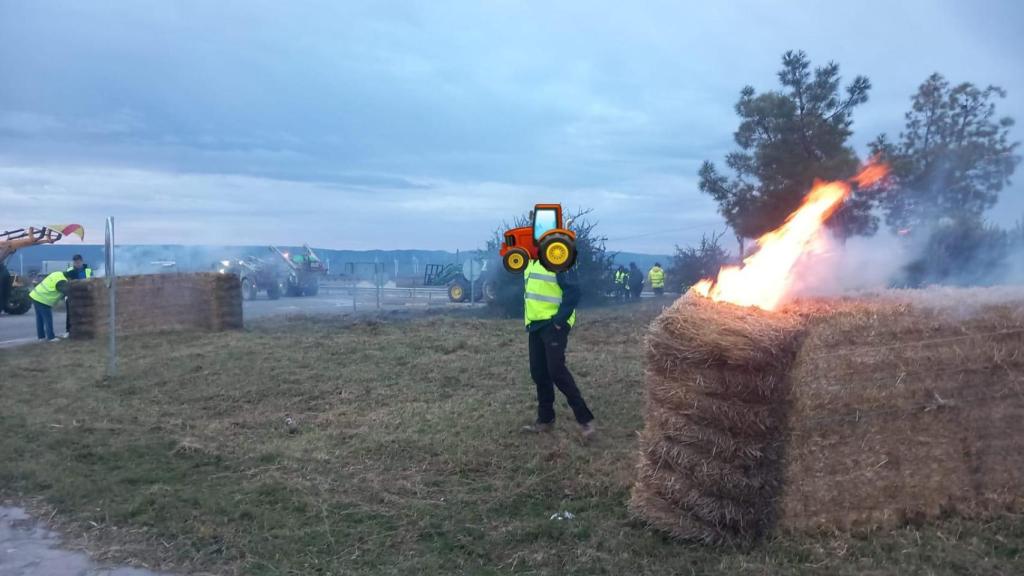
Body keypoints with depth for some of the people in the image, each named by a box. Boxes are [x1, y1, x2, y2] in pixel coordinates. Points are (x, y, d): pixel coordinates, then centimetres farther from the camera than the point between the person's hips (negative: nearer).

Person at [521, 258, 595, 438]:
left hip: (553, 324, -9)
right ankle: (545, 419, 22)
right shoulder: (532, 261, 12)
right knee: (538, 372, 11)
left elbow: (572, 292, -19)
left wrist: (559, 320, -20)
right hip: (536, 324, 9)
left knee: (556, 371, -12)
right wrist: (530, 318, 14)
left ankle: (584, 418, -3)